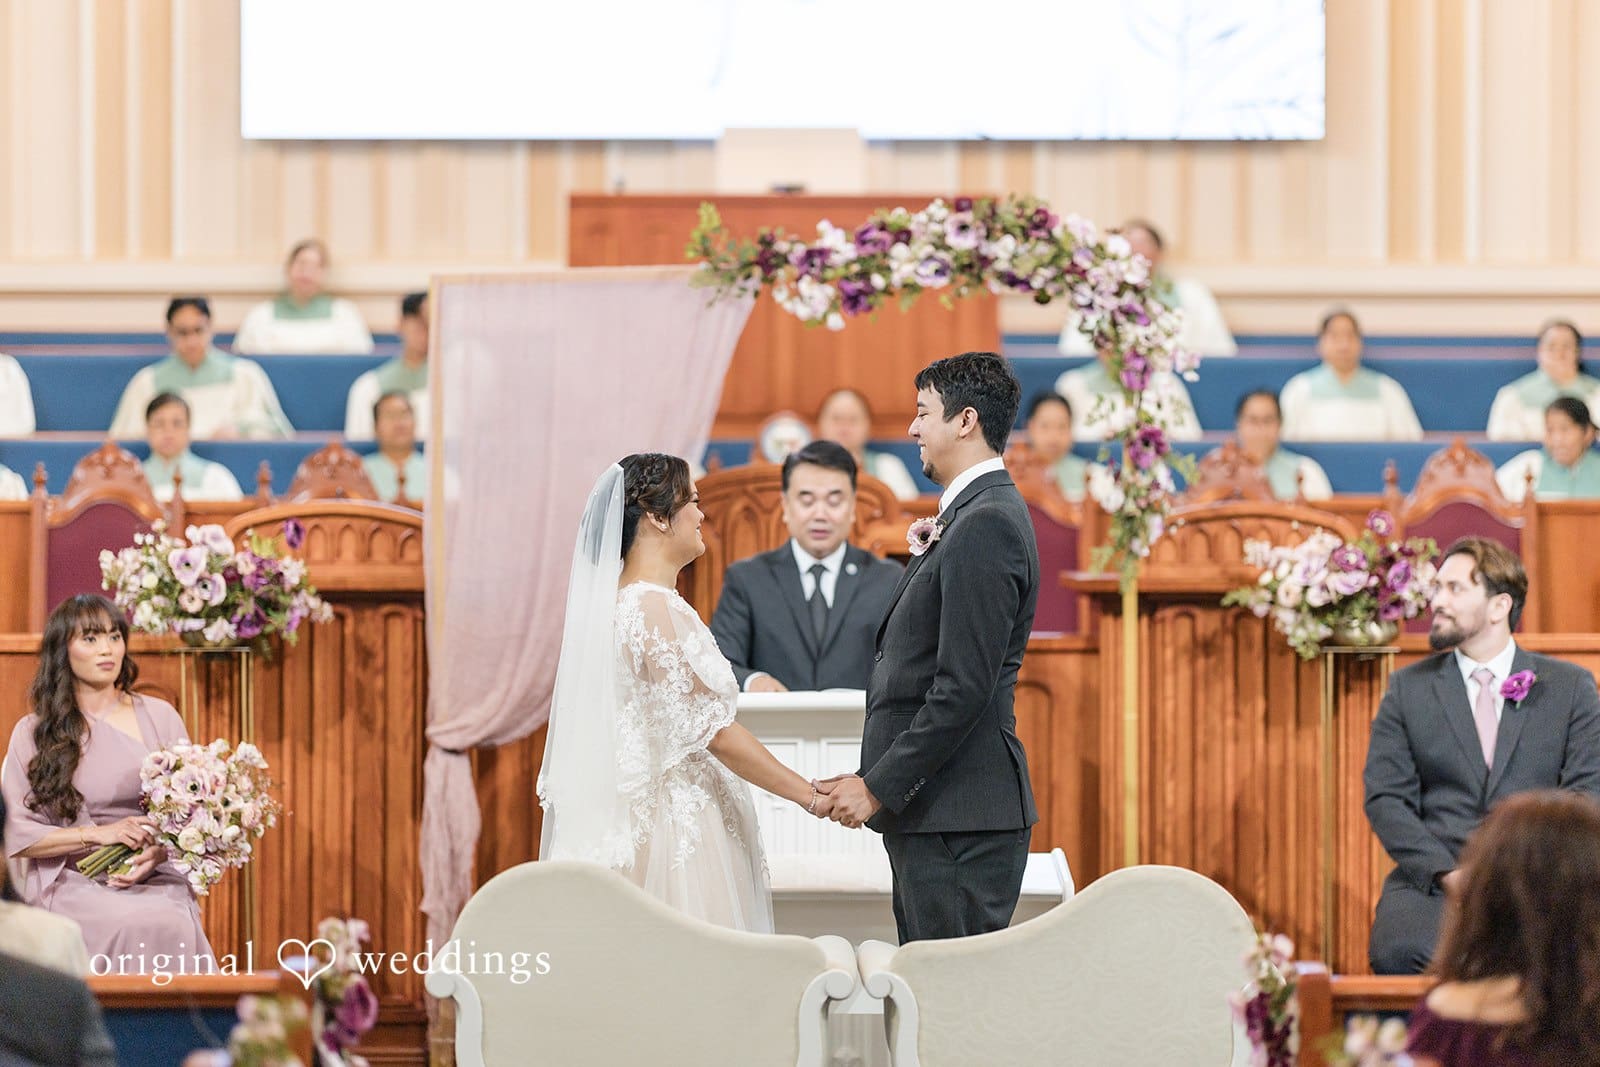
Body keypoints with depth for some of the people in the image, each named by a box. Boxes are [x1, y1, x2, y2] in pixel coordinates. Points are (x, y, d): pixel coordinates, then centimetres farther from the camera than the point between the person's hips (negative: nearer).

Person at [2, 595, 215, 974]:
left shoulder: (159, 717, 12)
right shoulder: (33, 733, 8)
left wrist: (159, 852, -10)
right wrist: (97, 834, -10)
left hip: (154, 879, 2)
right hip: (69, 883, -2)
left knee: (172, 924, -33)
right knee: (136, 924, -34)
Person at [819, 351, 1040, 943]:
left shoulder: (986, 524, -15)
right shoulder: (975, 514, 19)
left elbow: (963, 688, -20)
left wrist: (878, 787, -18)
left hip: (959, 815, -11)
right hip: (936, 811, 11)